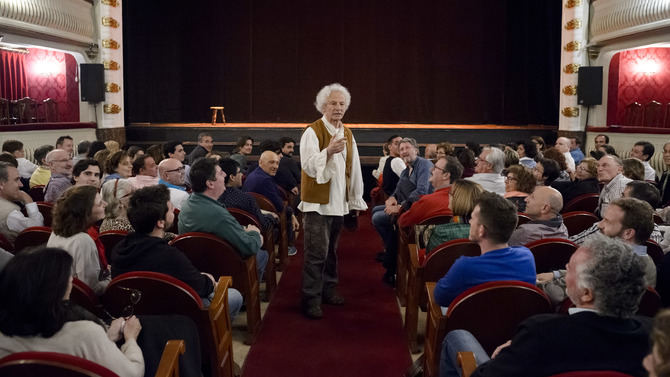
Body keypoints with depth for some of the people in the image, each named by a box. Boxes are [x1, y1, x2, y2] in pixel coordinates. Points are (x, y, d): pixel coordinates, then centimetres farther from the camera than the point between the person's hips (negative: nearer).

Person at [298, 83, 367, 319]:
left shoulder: (347, 134, 12)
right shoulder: (312, 132, -9)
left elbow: (354, 169, 16)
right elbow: (308, 166, -20)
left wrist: (356, 200, 16)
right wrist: (328, 151, -36)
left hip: (339, 202, 7)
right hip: (317, 202, -6)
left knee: (331, 250, 16)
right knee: (317, 252, -7)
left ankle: (328, 289, 30)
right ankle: (311, 299, 1)